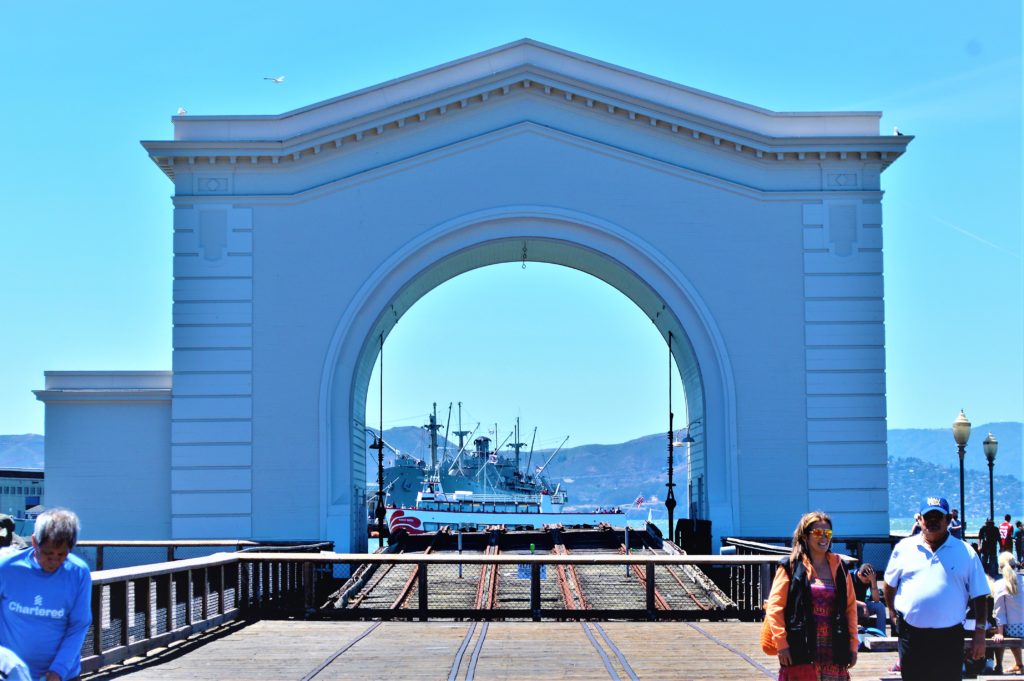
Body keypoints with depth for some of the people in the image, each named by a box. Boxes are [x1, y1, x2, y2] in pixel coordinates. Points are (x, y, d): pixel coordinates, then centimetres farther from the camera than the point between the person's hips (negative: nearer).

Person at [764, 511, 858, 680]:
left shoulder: (839, 568, 13)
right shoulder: (791, 567, 1)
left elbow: (851, 607, 14)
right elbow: (774, 607, -4)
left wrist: (852, 645, 9)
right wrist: (781, 644, -10)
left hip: (834, 652, 4)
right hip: (801, 651, -4)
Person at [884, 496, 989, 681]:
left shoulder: (965, 553, 3)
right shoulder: (903, 548, 7)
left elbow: (979, 596, 3)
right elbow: (889, 584, 17)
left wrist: (980, 633, -3)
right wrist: (894, 615, 9)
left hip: (949, 637, -1)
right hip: (911, 636, 1)